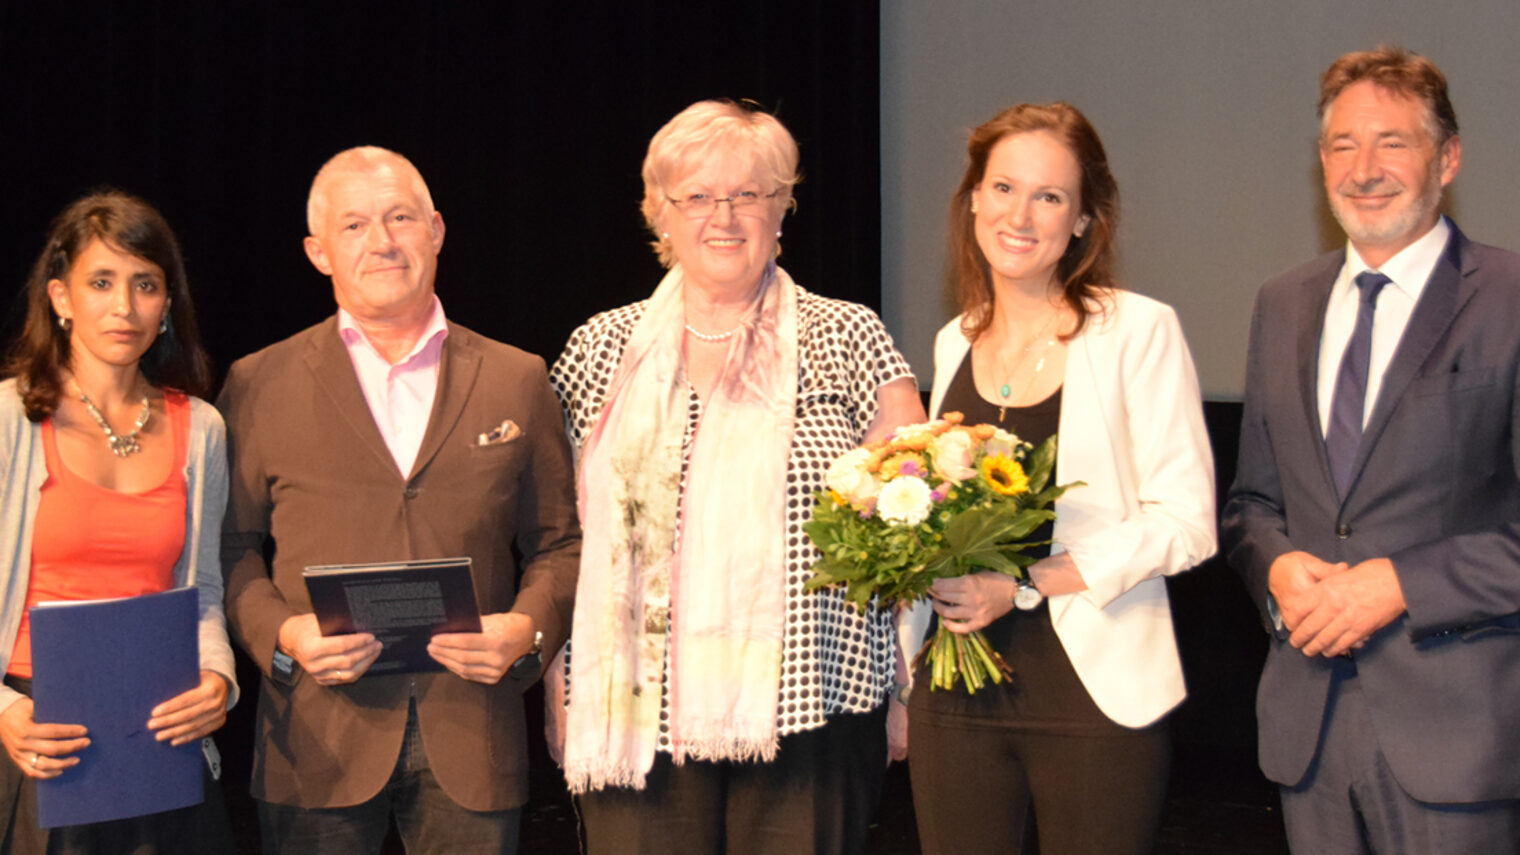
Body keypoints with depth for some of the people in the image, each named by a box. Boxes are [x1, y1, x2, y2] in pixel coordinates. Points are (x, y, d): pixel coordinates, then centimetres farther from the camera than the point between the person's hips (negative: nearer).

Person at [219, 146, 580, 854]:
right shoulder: (262, 385, 6)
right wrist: (281, 633, -10)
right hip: (320, 740, -1)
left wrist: (529, 627, -6)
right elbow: (229, 547, 7)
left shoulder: (517, 380, 9)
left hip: (470, 738, 1)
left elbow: (560, 543, 12)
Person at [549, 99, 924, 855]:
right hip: (639, 715, 2)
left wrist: (911, 690, -2)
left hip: (810, 709, -1)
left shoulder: (848, 339, 5)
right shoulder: (602, 349, 10)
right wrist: (562, 692, 9)